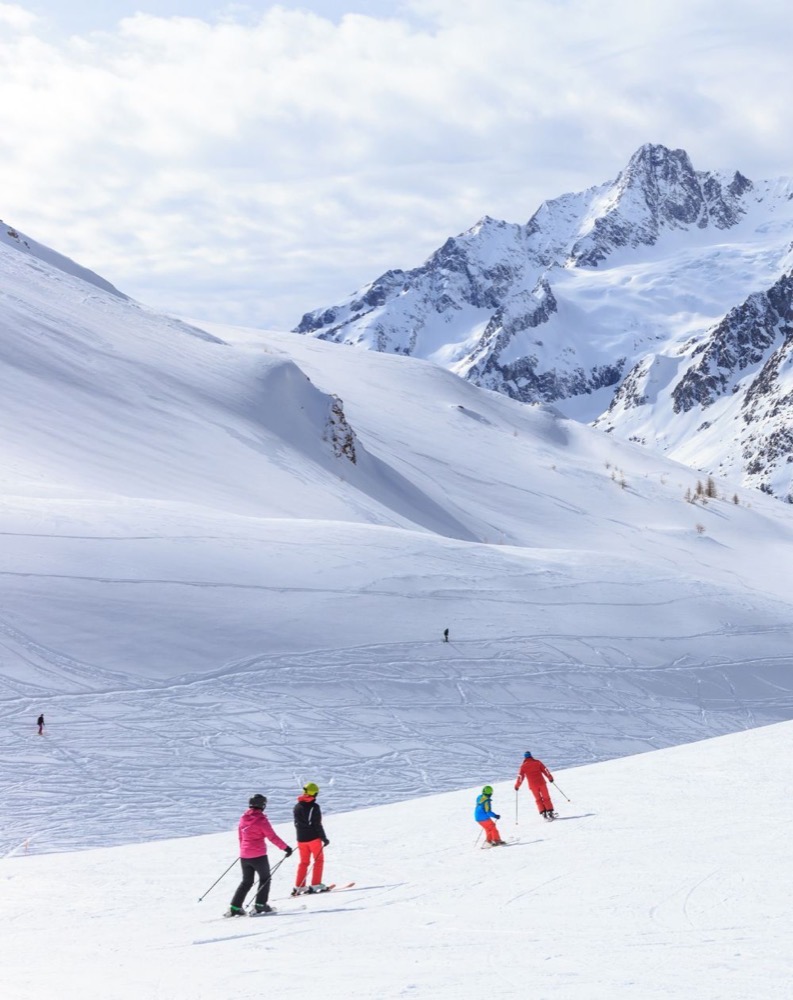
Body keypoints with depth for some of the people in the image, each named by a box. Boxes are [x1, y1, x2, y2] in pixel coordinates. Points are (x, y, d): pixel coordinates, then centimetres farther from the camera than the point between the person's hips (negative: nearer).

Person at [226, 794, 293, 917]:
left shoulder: (243, 818, 6)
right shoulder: (261, 819, -14)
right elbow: (272, 836, -14)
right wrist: (286, 848, -8)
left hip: (244, 855, 6)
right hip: (258, 855, -6)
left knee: (246, 881, 15)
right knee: (265, 879, 11)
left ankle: (235, 907, 7)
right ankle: (261, 905, 5)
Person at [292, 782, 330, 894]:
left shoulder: (297, 806, 5)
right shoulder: (314, 807, -14)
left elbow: (296, 823, 13)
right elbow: (317, 825, -15)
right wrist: (324, 838, -9)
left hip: (301, 839, 6)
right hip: (314, 838, -6)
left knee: (303, 862, 14)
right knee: (319, 860, 7)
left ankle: (299, 886, 8)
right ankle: (316, 884, 1)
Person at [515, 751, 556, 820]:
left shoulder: (523, 766, 0)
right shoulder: (537, 762, 3)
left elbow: (520, 776, 0)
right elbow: (545, 770, 3)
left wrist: (517, 786, 8)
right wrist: (550, 778, 13)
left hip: (533, 785, 0)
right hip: (541, 783, 0)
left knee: (538, 799, 10)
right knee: (546, 798, 8)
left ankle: (543, 813, -1)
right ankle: (550, 812, 0)